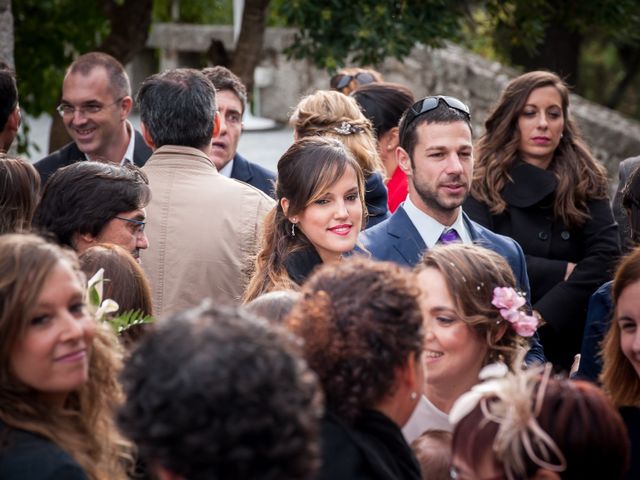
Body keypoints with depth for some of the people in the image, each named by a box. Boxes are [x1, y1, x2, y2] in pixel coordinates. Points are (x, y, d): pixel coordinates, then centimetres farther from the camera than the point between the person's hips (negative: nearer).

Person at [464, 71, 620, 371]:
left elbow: (606, 256, -10)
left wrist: (540, 320, -19)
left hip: (562, 347, 2)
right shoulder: (482, 182, -3)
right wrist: (564, 273, -11)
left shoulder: (586, 183, 3)